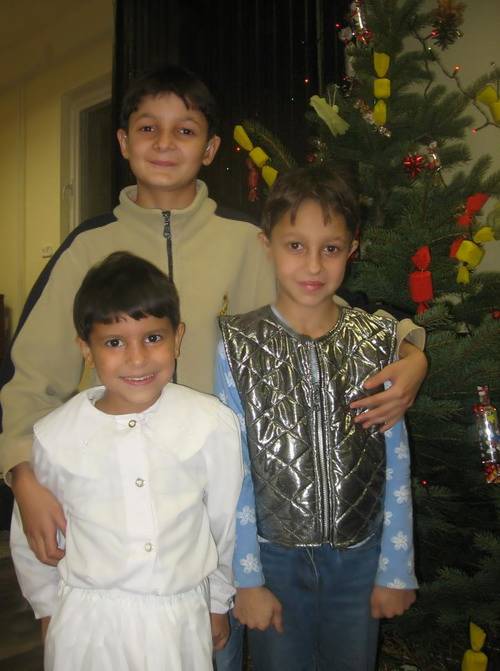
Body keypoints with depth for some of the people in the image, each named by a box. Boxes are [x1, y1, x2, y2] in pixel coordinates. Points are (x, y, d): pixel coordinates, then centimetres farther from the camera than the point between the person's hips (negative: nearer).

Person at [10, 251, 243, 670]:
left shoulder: (214, 424, -15)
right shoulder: (53, 436, -12)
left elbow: (227, 524, -1)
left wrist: (218, 603, 11)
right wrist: (50, 609, 14)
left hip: (182, 619, 0)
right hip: (87, 623, 1)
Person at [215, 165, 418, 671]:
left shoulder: (378, 342, -7)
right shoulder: (239, 346, -11)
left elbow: (396, 467, -3)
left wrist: (395, 569, 1)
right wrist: (247, 578, -6)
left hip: (360, 556, 2)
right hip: (274, 555, -1)